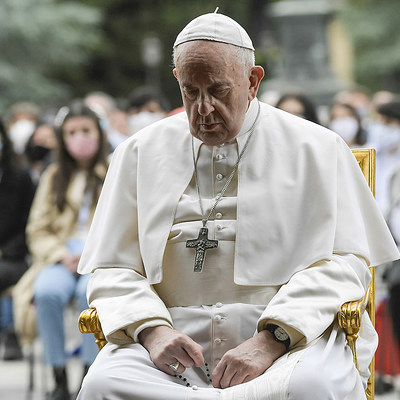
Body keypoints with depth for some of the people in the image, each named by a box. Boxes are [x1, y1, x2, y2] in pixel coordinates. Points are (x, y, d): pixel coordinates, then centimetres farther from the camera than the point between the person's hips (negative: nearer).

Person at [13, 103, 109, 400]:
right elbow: (38, 230, 13)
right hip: (62, 257, 2)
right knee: (47, 291, -33)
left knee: (91, 289, -38)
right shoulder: (54, 177, 20)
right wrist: (62, 255, -6)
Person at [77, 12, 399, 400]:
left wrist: (270, 342, -15)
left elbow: (344, 262, 0)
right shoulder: (139, 153, 18)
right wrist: (152, 330, -9)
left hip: (292, 335, -2)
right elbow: (112, 269, 14)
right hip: (175, 336, 2)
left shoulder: (316, 149, 10)